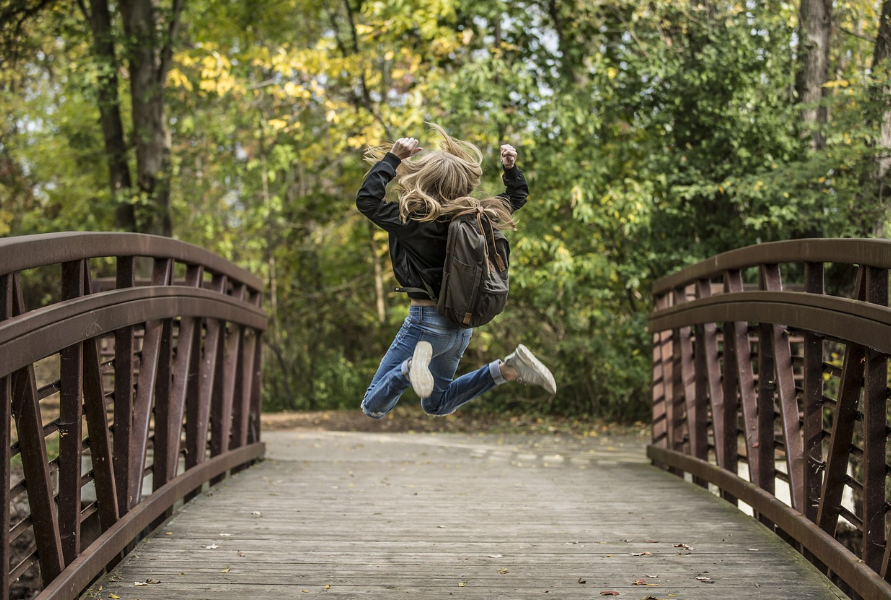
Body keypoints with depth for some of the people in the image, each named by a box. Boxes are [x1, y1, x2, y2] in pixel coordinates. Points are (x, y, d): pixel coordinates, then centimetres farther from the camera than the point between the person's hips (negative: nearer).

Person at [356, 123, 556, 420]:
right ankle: (508, 369, 6)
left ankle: (413, 366, -29)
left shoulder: (415, 220, -20)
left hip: (427, 321, -7)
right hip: (462, 323, 7)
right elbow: (517, 197, 17)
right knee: (437, 404, 26)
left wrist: (393, 157, -14)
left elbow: (366, 199, -15)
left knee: (373, 408, -2)